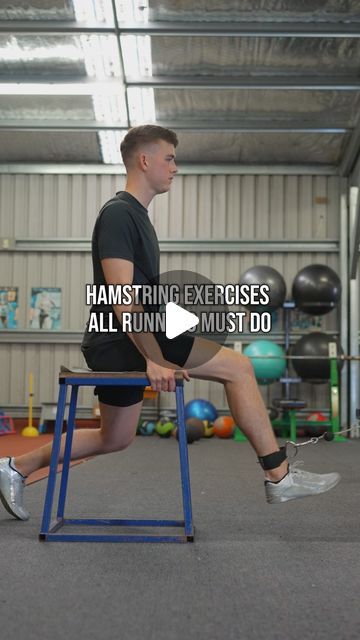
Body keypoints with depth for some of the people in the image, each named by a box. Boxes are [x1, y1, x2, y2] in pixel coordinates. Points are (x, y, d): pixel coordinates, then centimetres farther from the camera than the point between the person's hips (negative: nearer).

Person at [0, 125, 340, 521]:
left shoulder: (136, 215, 18)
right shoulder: (119, 213, -13)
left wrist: (156, 354, 23)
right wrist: (155, 359, -25)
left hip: (120, 346, 11)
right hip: (119, 343, -11)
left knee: (114, 439, 21)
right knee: (238, 368, -14)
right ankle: (279, 477, -9)